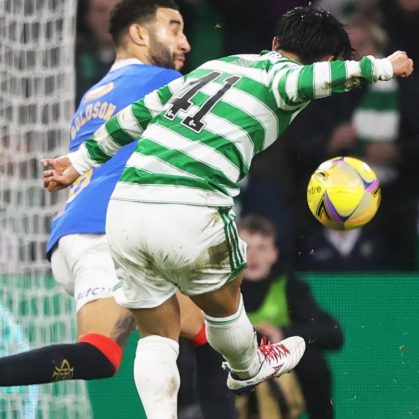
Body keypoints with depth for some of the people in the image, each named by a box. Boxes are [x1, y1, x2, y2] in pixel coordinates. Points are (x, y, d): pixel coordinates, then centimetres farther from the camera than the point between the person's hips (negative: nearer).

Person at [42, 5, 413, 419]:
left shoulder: (218, 66, 24)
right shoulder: (281, 73, 5)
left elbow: (138, 112, 28)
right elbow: (297, 81, -21)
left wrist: (81, 161, 37)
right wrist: (382, 67, -12)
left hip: (123, 209, 5)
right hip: (189, 211, -5)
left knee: (158, 333, 18)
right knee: (222, 302, 26)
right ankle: (247, 370, 50)